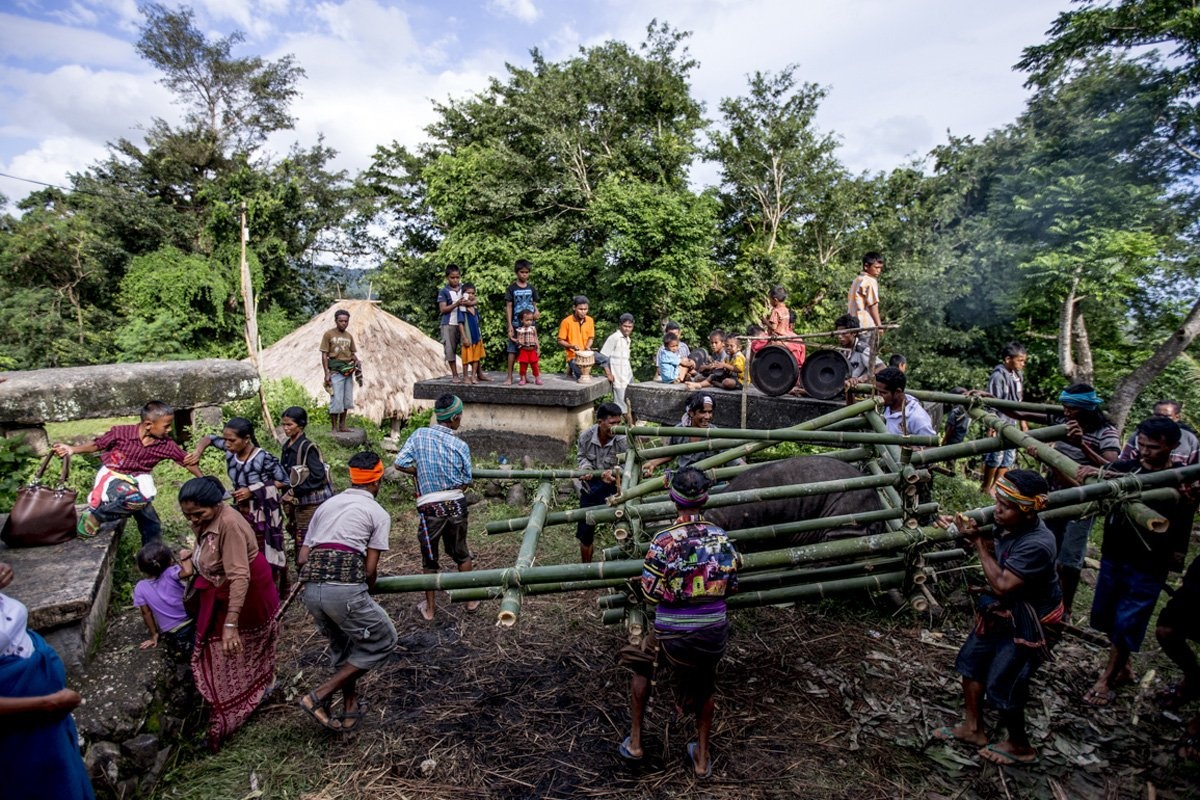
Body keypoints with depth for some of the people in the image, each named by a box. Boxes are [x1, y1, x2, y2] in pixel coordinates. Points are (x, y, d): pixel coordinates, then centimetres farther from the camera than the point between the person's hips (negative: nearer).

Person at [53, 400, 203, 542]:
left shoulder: (166, 445, -12)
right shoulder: (121, 433, -19)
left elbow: (187, 461, -4)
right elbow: (96, 446, -3)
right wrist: (72, 449, -16)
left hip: (136, 482, 5)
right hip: (112, 476, -5)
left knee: (153, 528, 7)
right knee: (133, 499, -39)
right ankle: (93, 516, -14)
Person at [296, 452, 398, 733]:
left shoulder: (326, 505, 21)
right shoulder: (378, 513, 6)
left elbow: (302, 558, 18)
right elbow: (371, 569, 2)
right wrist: (366, 595, 22)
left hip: (311, 589, 7)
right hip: (346, 588, -7)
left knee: (341, 645, 29)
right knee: (383, 641, 13)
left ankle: (350, 709, 35)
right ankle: (319, 696, 9)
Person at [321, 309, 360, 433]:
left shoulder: (349, 336, 11)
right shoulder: (328, 334, -4)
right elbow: (324, 355, -6)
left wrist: (357, 361, -3)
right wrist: (327, 373, -13)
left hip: (348, 371, 6)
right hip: (335, 371, -6)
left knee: (347, 400, 10)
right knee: (336, 401, -7)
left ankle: (342, 425, 20)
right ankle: (334, 428, 2)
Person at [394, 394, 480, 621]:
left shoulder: (419, 435, -8)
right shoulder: (460, 446, -9)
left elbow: (400, 463, -11)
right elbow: (466, 482, -2)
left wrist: (422, 473, 6)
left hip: (429, 507, 0)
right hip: (456, 505, 1)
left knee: (429, 559, 15)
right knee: (461, 553, 20)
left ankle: (429, 608, 25)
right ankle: (471, 598, 31)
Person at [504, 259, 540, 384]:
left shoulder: (531, 288, 8)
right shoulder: (511, 288, -1)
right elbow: (508, 307, -2)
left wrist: (536, 312, -8)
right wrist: (510, 325, -8)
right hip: (516, 324, -3)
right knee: (513, 350, -1)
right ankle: (510, 376, 5)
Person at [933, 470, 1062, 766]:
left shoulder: (1037, 545, -33)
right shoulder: (1009, 526, -10)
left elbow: (1002, 584, -31)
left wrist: (978, 542, -26)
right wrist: (962, 529, -10)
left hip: (1027, 622, -8)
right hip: (1002, 611, 8)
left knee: (1001, 685, 4)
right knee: (972, 660, 16)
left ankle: (1020, 746, 31)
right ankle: (973, 727, 34)